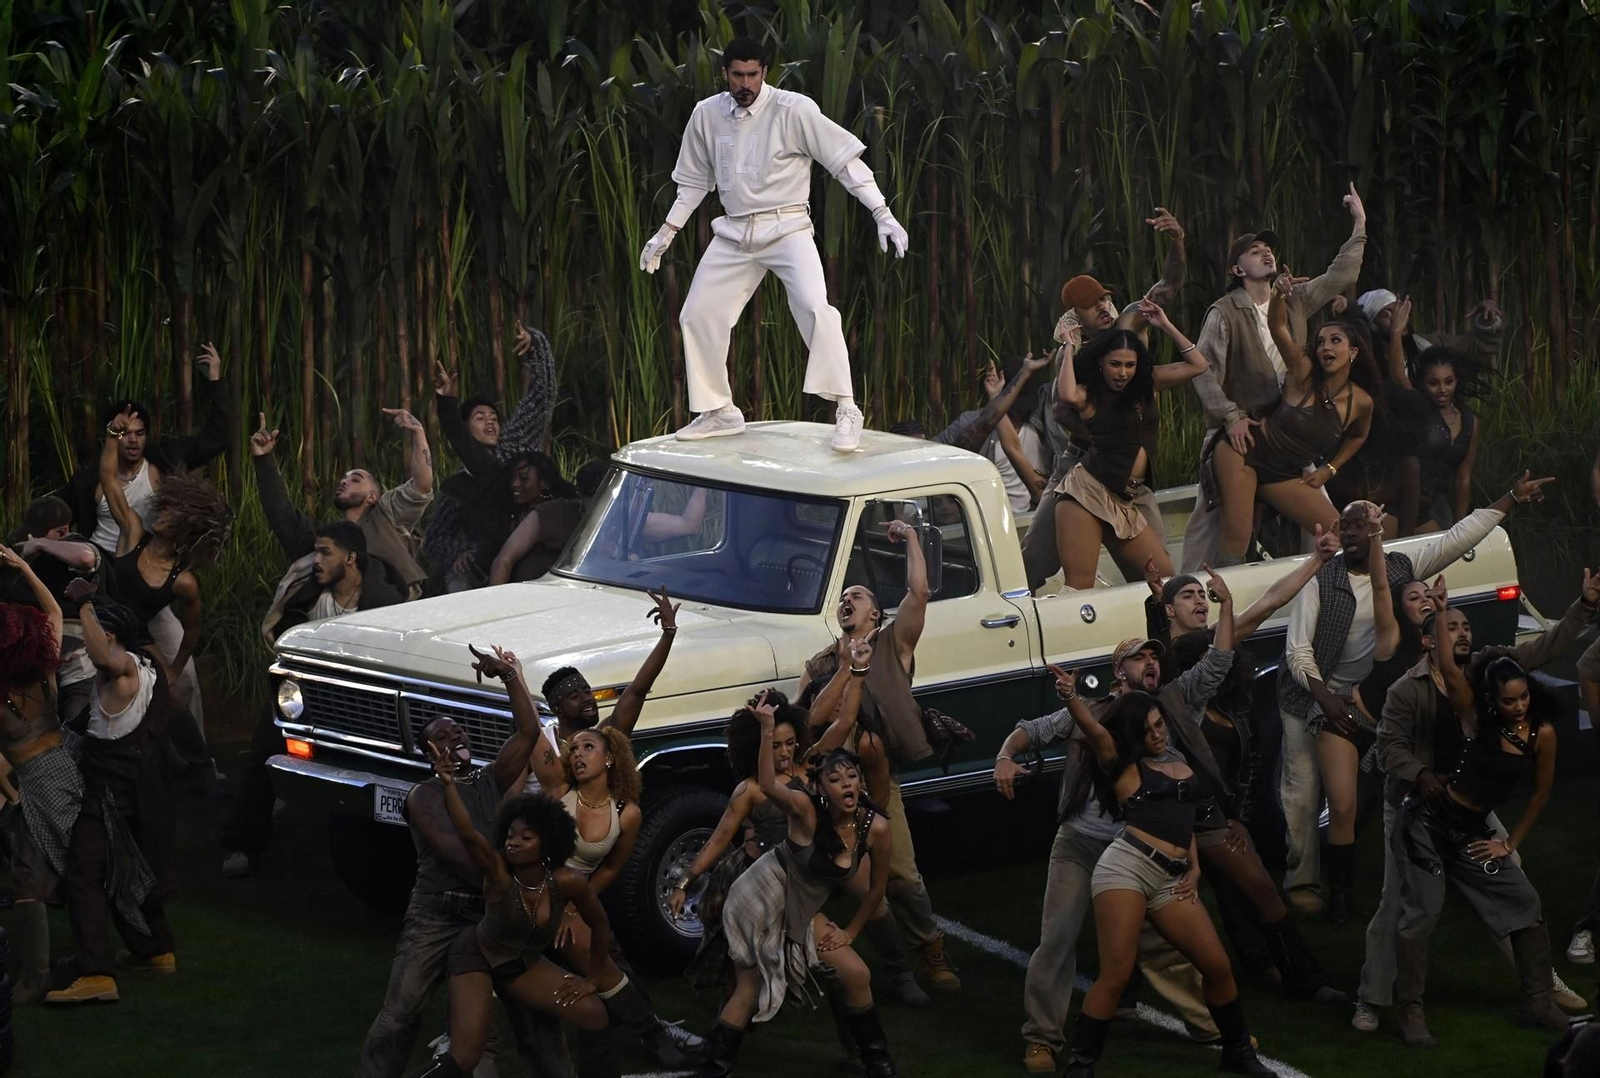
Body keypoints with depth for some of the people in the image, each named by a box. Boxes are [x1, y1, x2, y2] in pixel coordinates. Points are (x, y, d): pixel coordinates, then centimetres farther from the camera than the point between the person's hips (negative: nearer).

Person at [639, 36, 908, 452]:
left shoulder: (794, 110, -12)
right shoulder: (707, 115, 3)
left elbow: (845, 160, -10)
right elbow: (694, 181, 18)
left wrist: (882, 215, -15)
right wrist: (666, 234, 18)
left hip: (786, 227, -5)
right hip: (733, 233, 5)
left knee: (815, 309, -25)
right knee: (698, 318, 3)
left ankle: (846, 411, -20)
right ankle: (719, 412, 21)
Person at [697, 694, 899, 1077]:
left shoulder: (876, 828, -16)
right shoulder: (807, 809, -26)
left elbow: (877, 888, -1)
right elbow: (769, 786, -48)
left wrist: (850, 932, 5)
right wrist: (767, 730, -56)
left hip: (803, 910, 5)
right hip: (763, 897, -5)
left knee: (855, 975, 5)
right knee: (748, 988, -4)